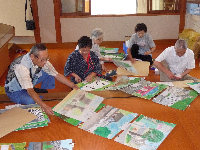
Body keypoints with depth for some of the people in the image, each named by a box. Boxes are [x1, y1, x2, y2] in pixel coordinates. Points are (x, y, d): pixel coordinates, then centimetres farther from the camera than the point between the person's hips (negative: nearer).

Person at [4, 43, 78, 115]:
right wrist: (44, 106, -54)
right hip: (15, 91, -6)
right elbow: (30, 90, -44)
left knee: (49, 73, -11)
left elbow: (57, 75, -7)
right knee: (31, 101, -37)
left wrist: (73, 86, -15)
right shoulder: (21, 66, -38)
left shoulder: (42, 60, -18)